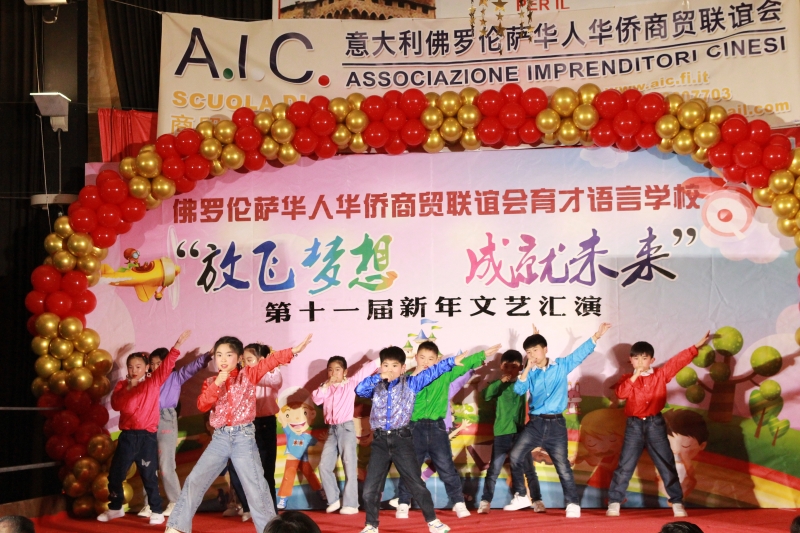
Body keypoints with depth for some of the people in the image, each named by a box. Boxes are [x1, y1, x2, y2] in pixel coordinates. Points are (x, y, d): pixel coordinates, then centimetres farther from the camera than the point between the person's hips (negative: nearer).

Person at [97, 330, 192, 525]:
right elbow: (116, 405, -5)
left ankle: (157, 511, 11)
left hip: (147, 436, -3)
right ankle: (115, 508, 29)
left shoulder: (153, 382, 0)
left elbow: (167, 365, -9)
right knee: (115, 473, 10)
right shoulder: (122, 385, 8)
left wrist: (177, 345, -18)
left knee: (148, 475, 1)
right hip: (127, 435, 3)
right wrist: (129, 389, -13)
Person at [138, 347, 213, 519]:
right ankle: (149, 503, 14)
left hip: (166, 422, -4)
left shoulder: (175, 377, 4)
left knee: (166, 466, -4)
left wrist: (207, 355, -21)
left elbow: (192, 367, -8)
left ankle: (176, 502, 9)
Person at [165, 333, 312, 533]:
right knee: (195, 479, 3)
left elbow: (271, 361, -11)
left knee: (255, 486, -2)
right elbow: (202, 406, -4)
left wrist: (294, 351, -23)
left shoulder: (248, 374, 2)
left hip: (244, 436, -3)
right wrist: (217, 384, -15)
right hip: (220, 438, 3)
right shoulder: (210, 383, 10)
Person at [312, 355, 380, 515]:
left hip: (346, 428, -5)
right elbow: (316, 399, -3)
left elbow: (366, 369, -3)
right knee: (324, 466, 2)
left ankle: (350, 504, 1)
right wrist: (327, 385, -10)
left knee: (350, 467, -3)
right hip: (332, 430, 5)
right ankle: (334, 500, 13)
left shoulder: (351, 383, 1)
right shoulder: (326, 387, 13)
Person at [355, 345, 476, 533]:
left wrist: (452, 361, 1)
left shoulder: (410, 383, 5)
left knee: (416, 483, 2)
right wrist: (378, 378, -14)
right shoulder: (376, 387, 8)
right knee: (370, 488, 5)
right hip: (380, 441, 2)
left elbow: (432, 372, 3)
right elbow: (359, 390, -7)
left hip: (401, 440, -2)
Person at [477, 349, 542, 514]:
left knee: (529, 470, 6)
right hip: (501, 434, -1)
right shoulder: (498, 385, 1)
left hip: (520, 433, 1)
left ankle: (537, 501, 13)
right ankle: (485, 502, 7)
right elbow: (486, 395, -15)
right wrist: (501, 382, -23)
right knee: (493, 471, 3)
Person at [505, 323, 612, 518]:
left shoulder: (561, 365, 2)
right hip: (535, 423, 2)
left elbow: (580, 353, -4)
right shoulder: (530, 373, 5)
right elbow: (519, 390, -9)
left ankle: (572, 504, 12)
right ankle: (521, 496, 12)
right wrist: (528, 368, -16)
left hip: (556, 424, -2)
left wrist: (596, 336, -15)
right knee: (516, 455, -4)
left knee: (562, 465, 0)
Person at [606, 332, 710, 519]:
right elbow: (620, 393, -16)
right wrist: (634, 377, -24)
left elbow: (679, 361, 1)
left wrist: (697, 346, -3)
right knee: (625, 466, 1)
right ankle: (614, 503, 7)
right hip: (634, 426, -1)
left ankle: (677, 503, 14)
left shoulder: (661, 374, 4)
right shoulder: (628, 378, 2)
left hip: (655, 424, 1)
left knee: (667, 465, 6)